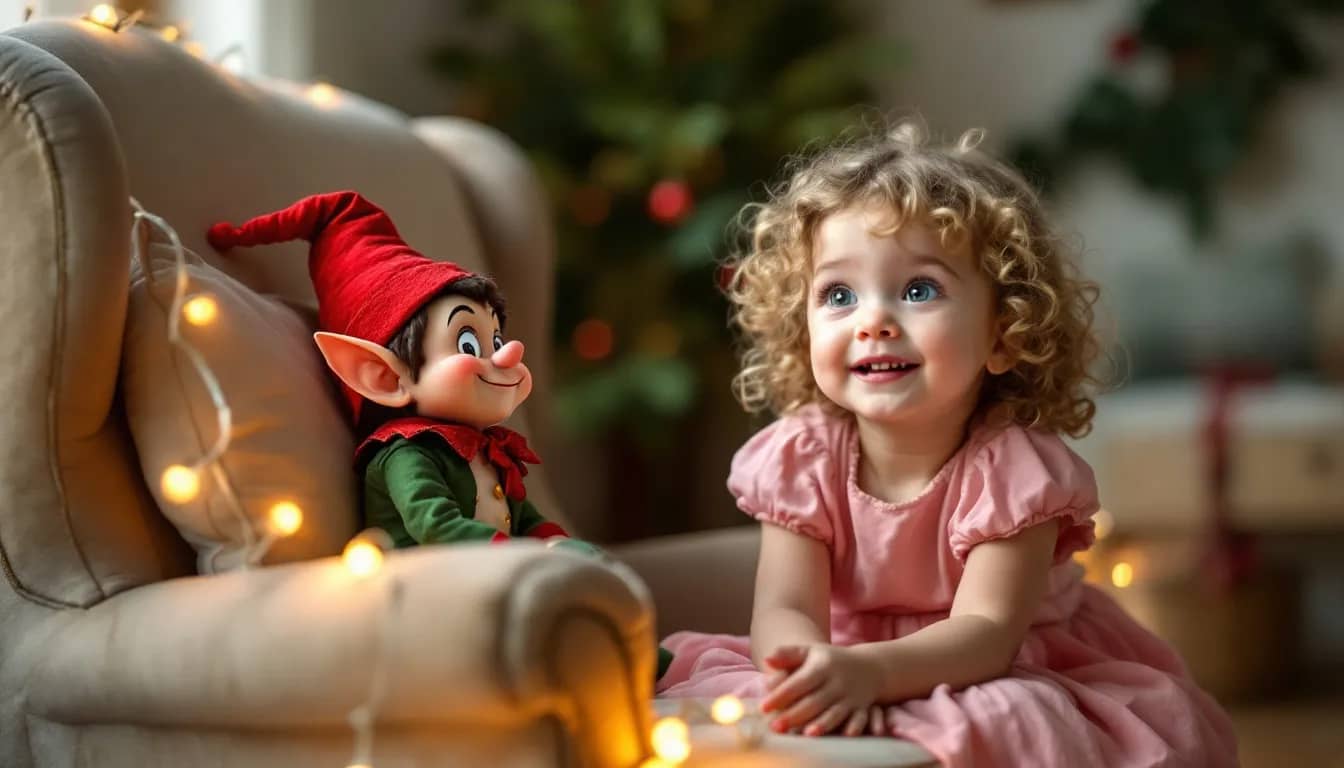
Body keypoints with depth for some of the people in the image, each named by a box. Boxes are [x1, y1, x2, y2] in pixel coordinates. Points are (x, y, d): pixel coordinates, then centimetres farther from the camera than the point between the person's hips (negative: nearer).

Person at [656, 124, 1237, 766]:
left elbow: (985, 633, -25)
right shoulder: (802, 458, -8)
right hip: (852, 689, 3)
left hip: (1002, 685, -2)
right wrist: (816, 670, -40)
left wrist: (869, 670, -44)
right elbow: (783, 612, -16)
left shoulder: (1009, 469, -16)